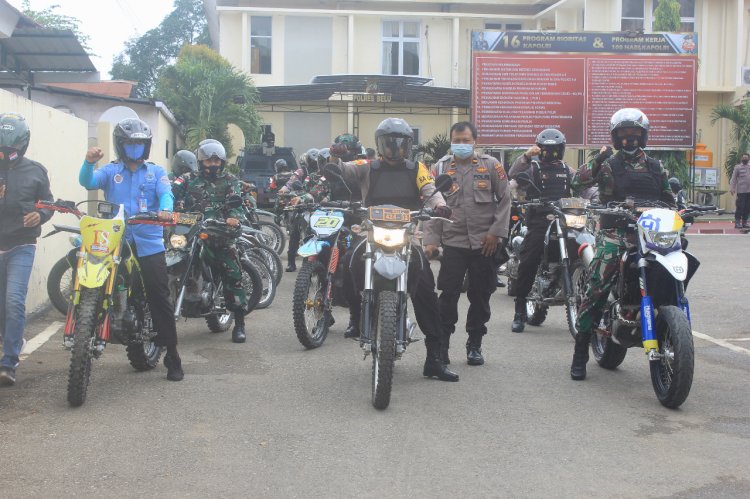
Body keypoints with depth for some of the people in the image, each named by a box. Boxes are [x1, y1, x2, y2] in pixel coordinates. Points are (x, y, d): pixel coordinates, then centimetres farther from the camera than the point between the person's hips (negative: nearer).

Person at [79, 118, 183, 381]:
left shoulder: (156, 171, 13)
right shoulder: (110, 171, 12)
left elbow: (166, 193, -5)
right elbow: (88, 182, -6)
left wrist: (165, 209, -28)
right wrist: (89, 162, -27)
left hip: (149, 244, -1)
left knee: (160, 299, -3)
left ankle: (172, 356, 0)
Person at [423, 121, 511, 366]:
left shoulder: (491, 165, 4)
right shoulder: (441, 167, 7)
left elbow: (504, 200, 4)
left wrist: (496, 232, -5)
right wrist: (431, 239, -2)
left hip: (484, 243, 0)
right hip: (453, 242, 0)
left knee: (481, 296, 7)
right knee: (448, 295, -4)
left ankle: (474, 345, 19)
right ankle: (441, 344, 4)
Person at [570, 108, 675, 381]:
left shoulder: (654, 166, 20)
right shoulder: (608, 163, 6)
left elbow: (669, 199, 25)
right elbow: (577, 182, -8)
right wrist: (596, 160, -18)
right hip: (615, 232, -4)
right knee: (597, 289, -15)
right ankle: (580, 353, -8)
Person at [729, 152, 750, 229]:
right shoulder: (737, 167, 3)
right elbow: (733, 179, -2)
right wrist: (732, 188, -11)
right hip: (741, 191, -5)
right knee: (740, 207, -6)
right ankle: (737, 223, -2)